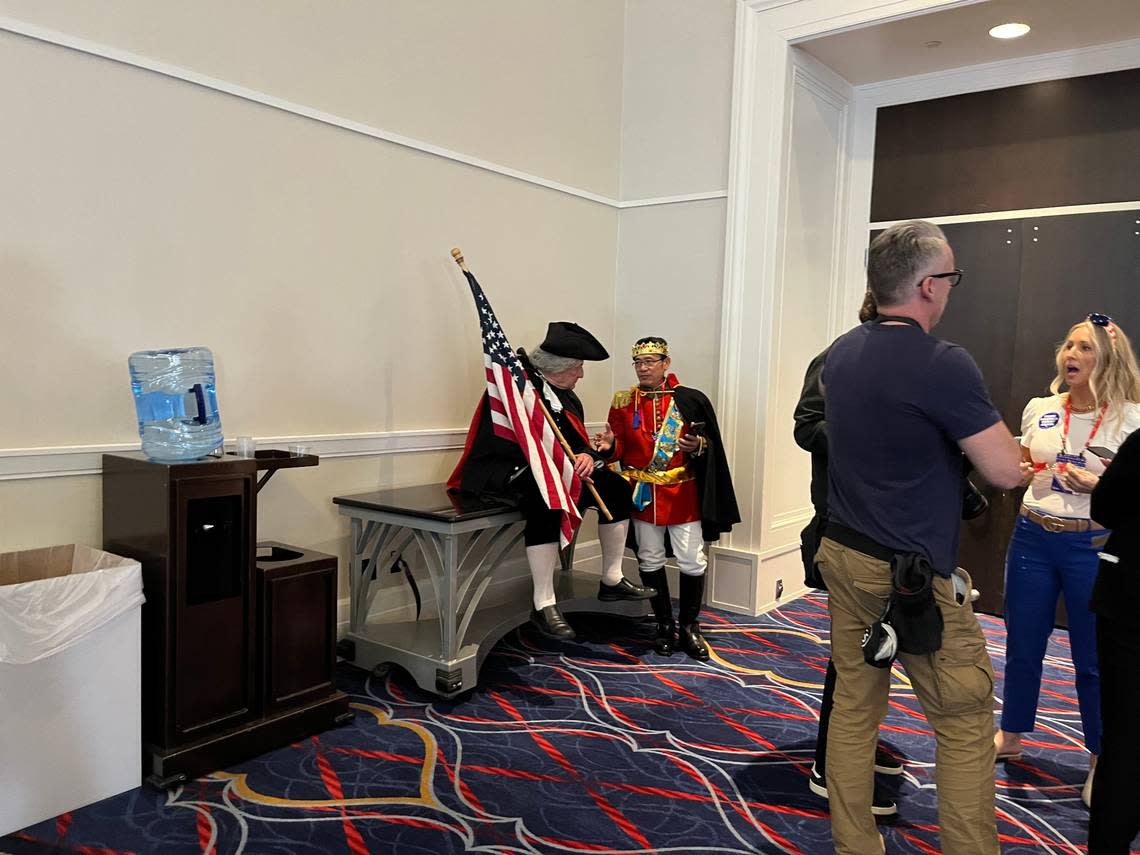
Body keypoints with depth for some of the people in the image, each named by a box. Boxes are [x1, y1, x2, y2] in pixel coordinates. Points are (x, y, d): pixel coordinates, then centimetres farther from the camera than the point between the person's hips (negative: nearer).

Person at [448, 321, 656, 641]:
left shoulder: (563, 393, 10)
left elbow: (576, 441, 11)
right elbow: (507, 444, -27)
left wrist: (587, 456, -14)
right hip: (502, 471, -9)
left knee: (615, 486, -1)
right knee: (546, 498, -39)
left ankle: (612, 580, 9)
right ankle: (543, 605, -32)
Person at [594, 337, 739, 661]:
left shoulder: (690, 400, -3)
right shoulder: (623, 402, 2)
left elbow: (710, 443, 2)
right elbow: (620, 451, 3)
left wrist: (698, 446, -20)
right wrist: (609, 446, -19)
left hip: (682, 495, -1)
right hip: (643, 495, 2)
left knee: (692, 562, 2)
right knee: (650, 561, 10)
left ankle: (689, 626, 20)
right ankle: (664, 625, 26)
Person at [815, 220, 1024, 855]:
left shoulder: (842, 353, 5)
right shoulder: (944, 364, -19)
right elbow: (1006, 472, -17)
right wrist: (977, 420, 2)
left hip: (844, 554, 8)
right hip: (914, 574, -7)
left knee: (855, 702, 14)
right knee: (966, 719, 9)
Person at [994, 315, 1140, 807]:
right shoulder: (1039, 410, 3)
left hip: (1095, 546, -3)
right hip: (1033, 538, 3)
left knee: (1093, 660, 8)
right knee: (1022, 648, 13)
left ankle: (1101, 761, 28)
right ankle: (1010, 738, 32)